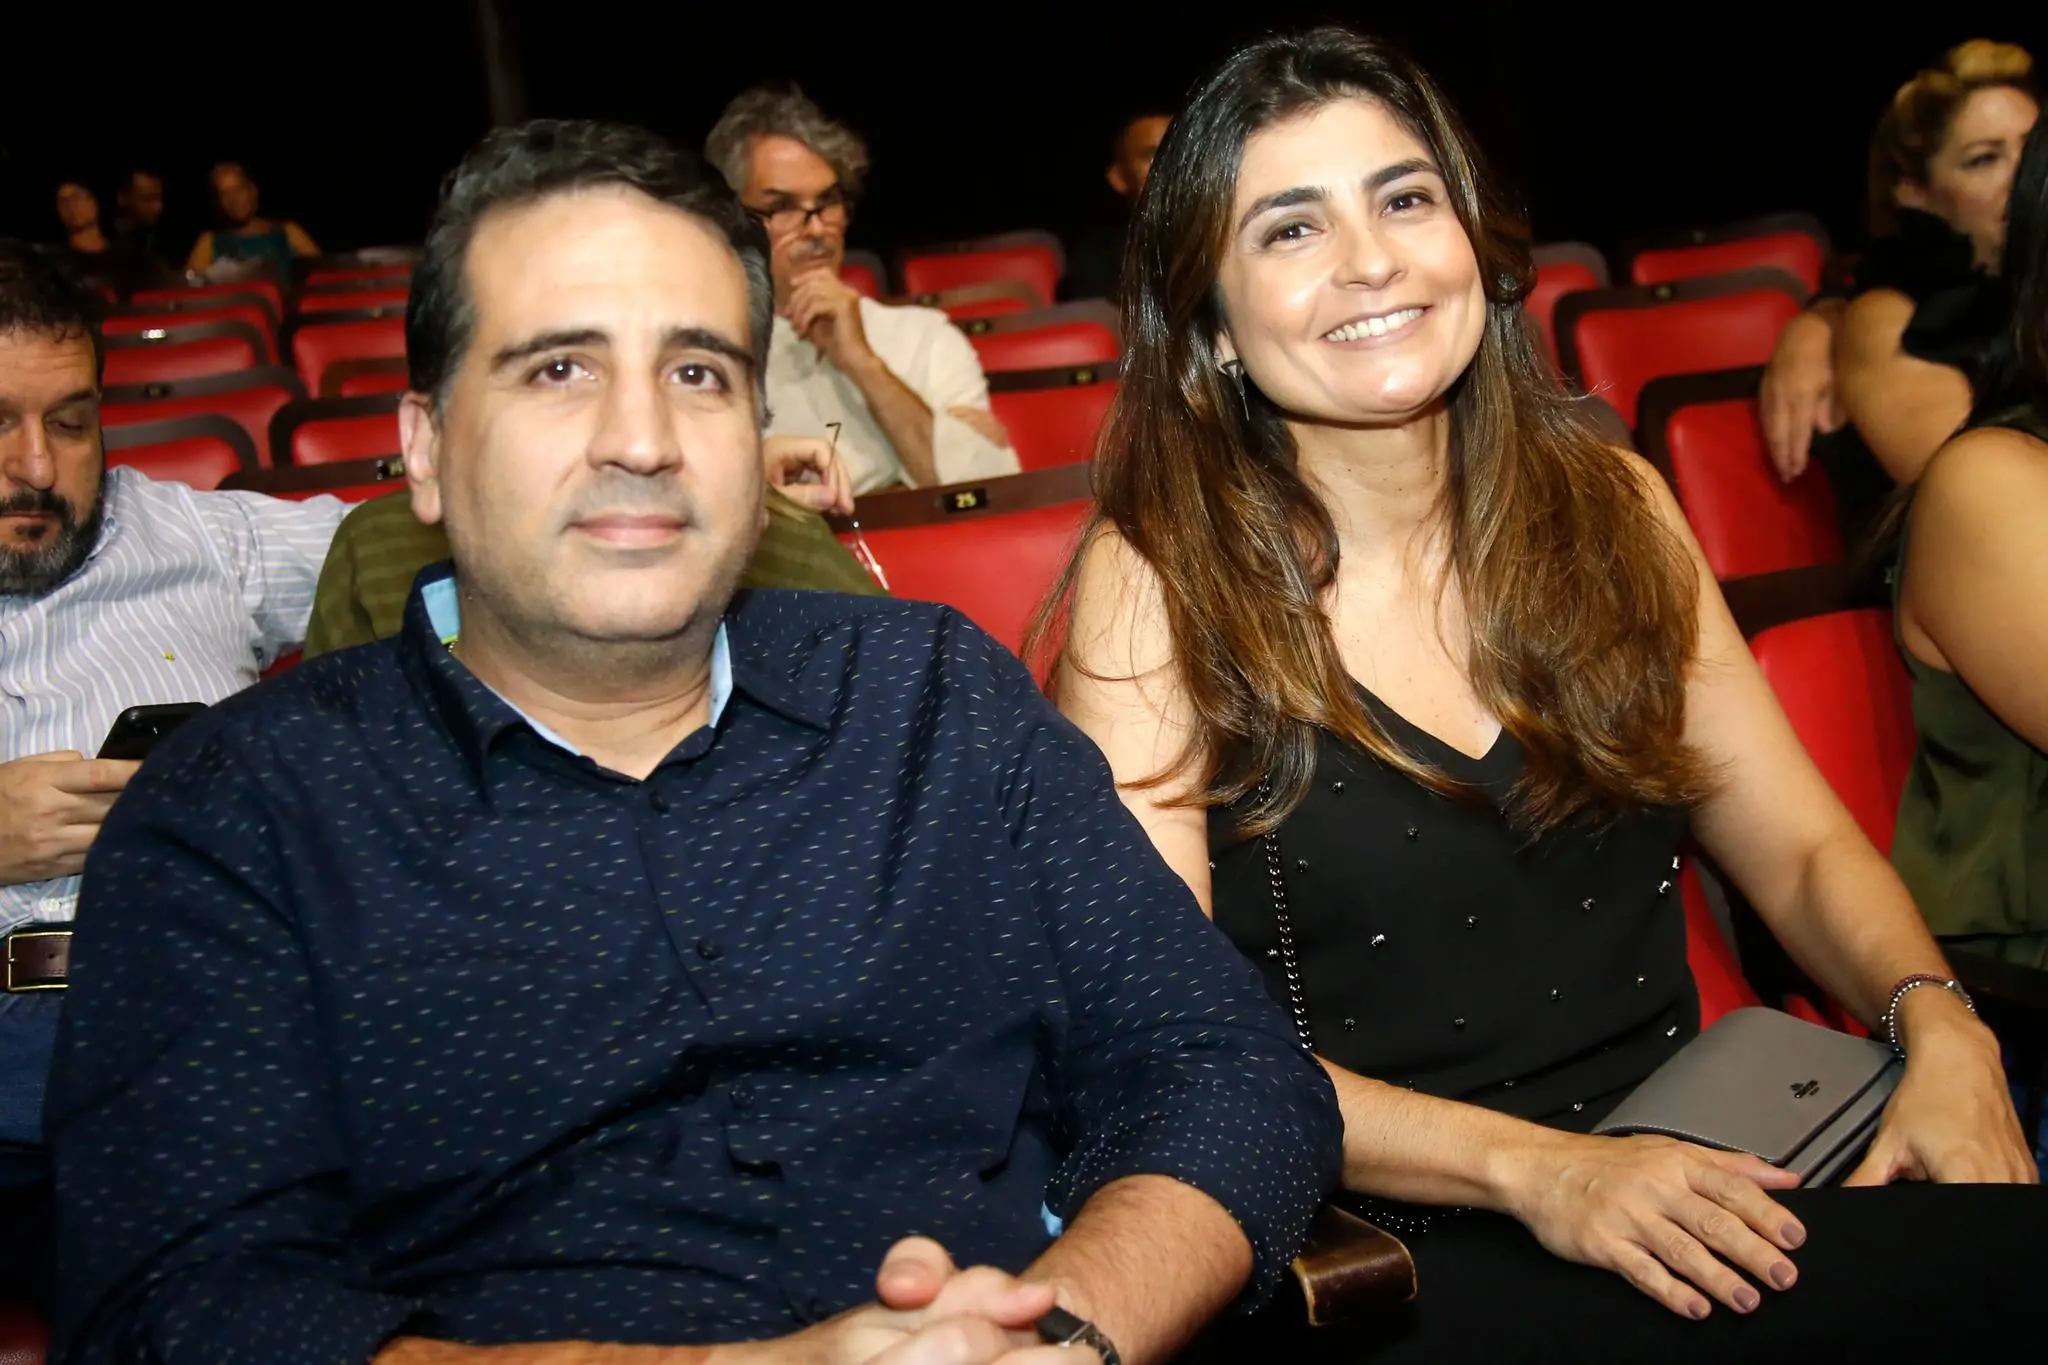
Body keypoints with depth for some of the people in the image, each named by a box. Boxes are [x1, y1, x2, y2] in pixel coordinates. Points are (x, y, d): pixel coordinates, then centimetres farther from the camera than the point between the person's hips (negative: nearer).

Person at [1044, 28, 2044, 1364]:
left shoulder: (1609, 506, 7)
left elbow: (1799, 847, 12)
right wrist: (1532, 1166, -21)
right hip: (1391, 1249, -5)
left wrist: (1937, 1018, -9)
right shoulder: (1155, 581, -6)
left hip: (1692, 1174, 6)